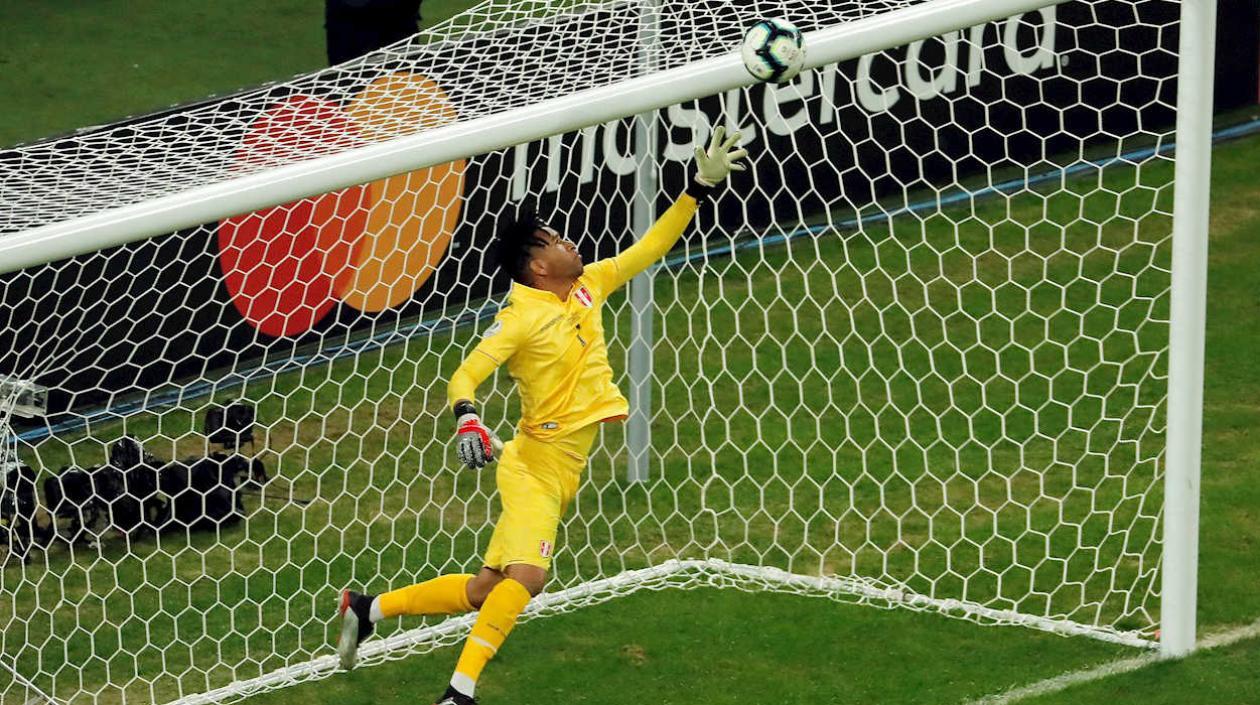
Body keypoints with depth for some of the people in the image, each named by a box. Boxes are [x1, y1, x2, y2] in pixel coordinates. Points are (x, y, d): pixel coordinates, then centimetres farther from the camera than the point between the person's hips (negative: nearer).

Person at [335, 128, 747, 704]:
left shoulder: (588, 287, 9)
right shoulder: (522, 317, -13)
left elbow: (650, 247, 17)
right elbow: (465, 374, -18)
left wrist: (700, 188, 13)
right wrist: (466, 417, -38)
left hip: (563, 468, 8)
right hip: (536, 460, -8)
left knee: (484, 590, 8)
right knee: (526, 575, -27)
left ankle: (367, 608, 23)